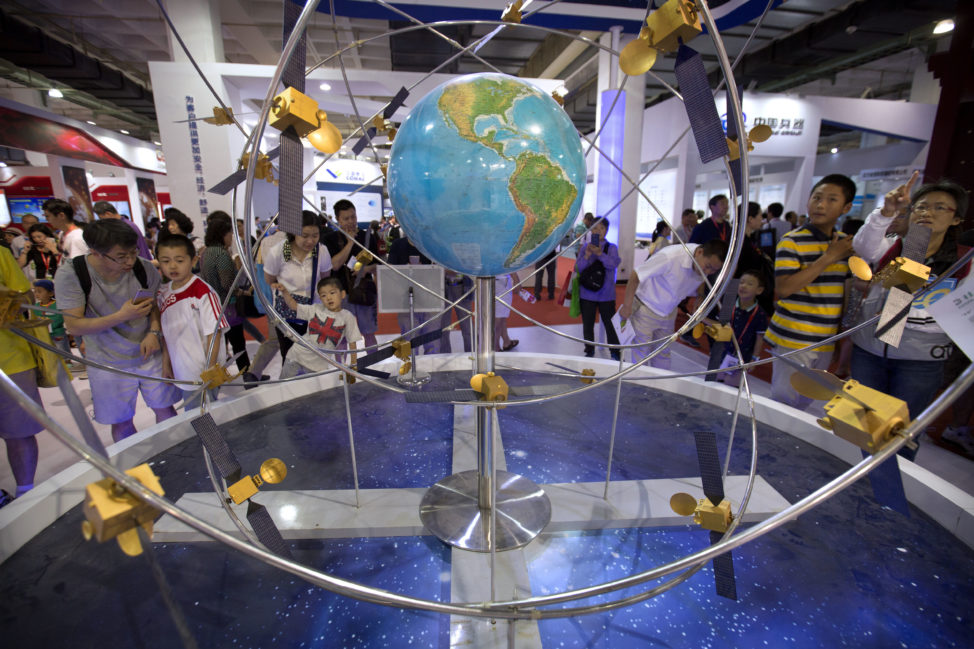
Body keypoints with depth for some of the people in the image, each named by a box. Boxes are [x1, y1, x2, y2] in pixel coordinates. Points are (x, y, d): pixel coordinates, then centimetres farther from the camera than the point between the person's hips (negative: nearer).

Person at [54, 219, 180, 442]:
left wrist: (154, 332, -15)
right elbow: (74, 326, -15)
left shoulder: (145, 269, -12)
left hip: (150, 355, 1)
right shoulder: (69, 275, -16)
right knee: (121, 423, 11)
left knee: (165, 409, 11)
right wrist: (122, 316, -28)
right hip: (109, 364, -1)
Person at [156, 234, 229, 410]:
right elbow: (166, 332, 13)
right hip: (182, 372, 6)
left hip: (205, 373, -6)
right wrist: (166, 363, 12)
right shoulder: (162, 294, 4)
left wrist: (210, 370, -17)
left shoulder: (203, 292, -17)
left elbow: (213, 333, -17)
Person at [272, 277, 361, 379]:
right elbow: (293, 305, 3)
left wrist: (353, 365, -4)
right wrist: (284, 291, -13)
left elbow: (352, 342, -5)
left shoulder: (347, 317, -8)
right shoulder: (315, 309, -3)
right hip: (297, 356, 2)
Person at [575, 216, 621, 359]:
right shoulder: (586, 247, 3)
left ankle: (615, 353, 22)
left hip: (606, 294, -1)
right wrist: (587, 255, -19)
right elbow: (577, 268, -3)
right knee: (588, 325, 11)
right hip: (587, 293, 2)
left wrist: (600, 253, -33)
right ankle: (589, 352, 28)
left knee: (610, 324, 5)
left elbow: (613, 264, -18)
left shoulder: (612, 248, -1)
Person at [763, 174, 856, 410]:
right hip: (793, 340, -6)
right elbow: (783, 289, -22)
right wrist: (829, 257, -20)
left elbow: (847, 289, 20)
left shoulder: (846, 244, 10)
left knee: (804, 403, 19)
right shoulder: (792, 241, -11)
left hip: (826, 340, 7)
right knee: (783, 404, -2)